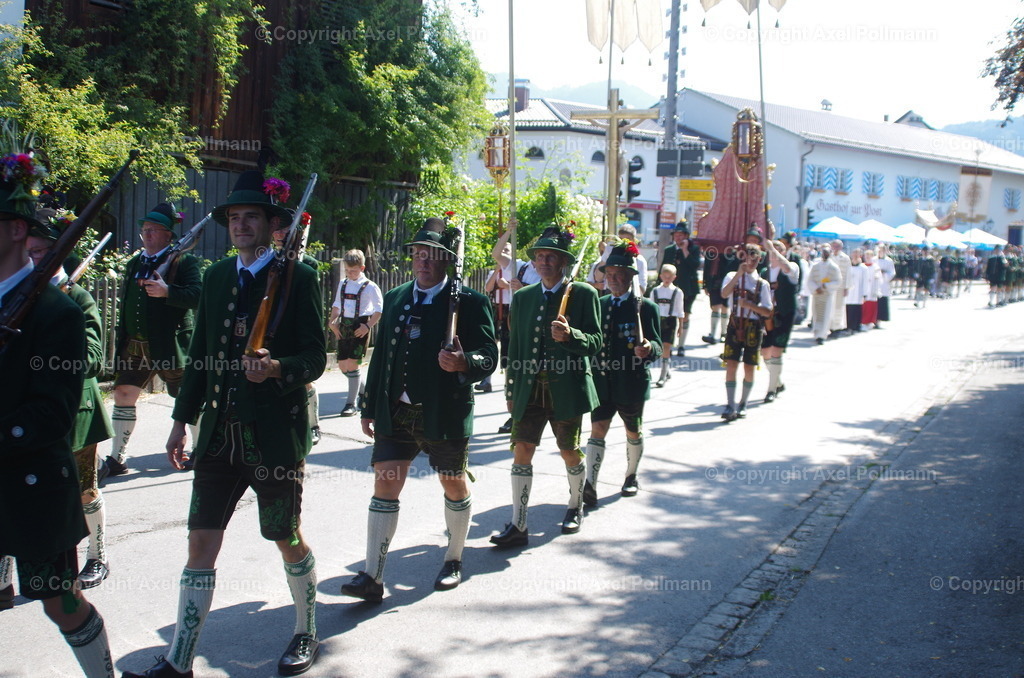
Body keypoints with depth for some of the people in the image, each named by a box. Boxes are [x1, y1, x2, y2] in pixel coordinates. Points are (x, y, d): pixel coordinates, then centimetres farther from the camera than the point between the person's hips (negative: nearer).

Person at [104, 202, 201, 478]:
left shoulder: (184, 261, -7)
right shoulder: (134, 264, 15)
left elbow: (197, 295, -20)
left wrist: (167, 291, -34)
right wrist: (121, 341, 18)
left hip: (169, 346, -6)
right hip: (134, 347, 6)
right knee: (123, 394, 4)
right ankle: (117, 459, 13)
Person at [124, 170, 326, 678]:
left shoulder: (298, 278, -5)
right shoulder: (216, 277, 12)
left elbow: (315, 358, -8)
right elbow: (200, 355, 15)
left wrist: (277, 368, -28)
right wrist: (182, 420, 14)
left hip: (275, 433, -5)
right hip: (219, 435, 5)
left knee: (288, 539, 10)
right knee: (200, 543, 4)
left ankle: (306, 635, 32)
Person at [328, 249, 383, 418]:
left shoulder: (369, 287, -6)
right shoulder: (342, 285, 12)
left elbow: (379, 310, -7)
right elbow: (337, 305, 21)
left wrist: (368, 326, -16)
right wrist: (332, 321, 7)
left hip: (360, 327, -6)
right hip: (344, 327, 6)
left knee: (352, 363, -11)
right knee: (342, 364, 8)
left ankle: (351, 403, -2)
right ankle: (364, 390, 31)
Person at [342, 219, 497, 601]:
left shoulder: (469, 302, -6)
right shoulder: (395, 299, 11)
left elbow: (489, 356, -12)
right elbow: (381, 355, 13)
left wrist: (464, 362, -34)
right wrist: (371, 408, 13)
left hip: (445, 414, -4)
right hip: (395, 413, 4)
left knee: (454, 486, 11)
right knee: (384, 486, -1)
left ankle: (453, 562, 32)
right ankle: (372, 577, 3)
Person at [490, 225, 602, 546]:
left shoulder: (583, 294, -3)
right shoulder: (522, 297, 9)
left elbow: (595, 341, -7)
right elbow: (515, 346, 14)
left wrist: (570, 335, -27)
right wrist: (511, 390, 14)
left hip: (566, 388, -3)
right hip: (529, 388, 3)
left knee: (570, 452, 11)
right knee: (521, 451, -2)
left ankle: (575, 508, 36)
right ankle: (518, 526, 2)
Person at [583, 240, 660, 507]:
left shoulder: (645, 307, -6)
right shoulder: (599, 304, 8)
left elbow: (657, 345, -10)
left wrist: (648, 349, -32)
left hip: (631, 384, -3)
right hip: (602, 382, 3)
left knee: (633, 432, 14)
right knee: (597, 431, -6)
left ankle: (631, 477, 34)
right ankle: (589, 487, -11)